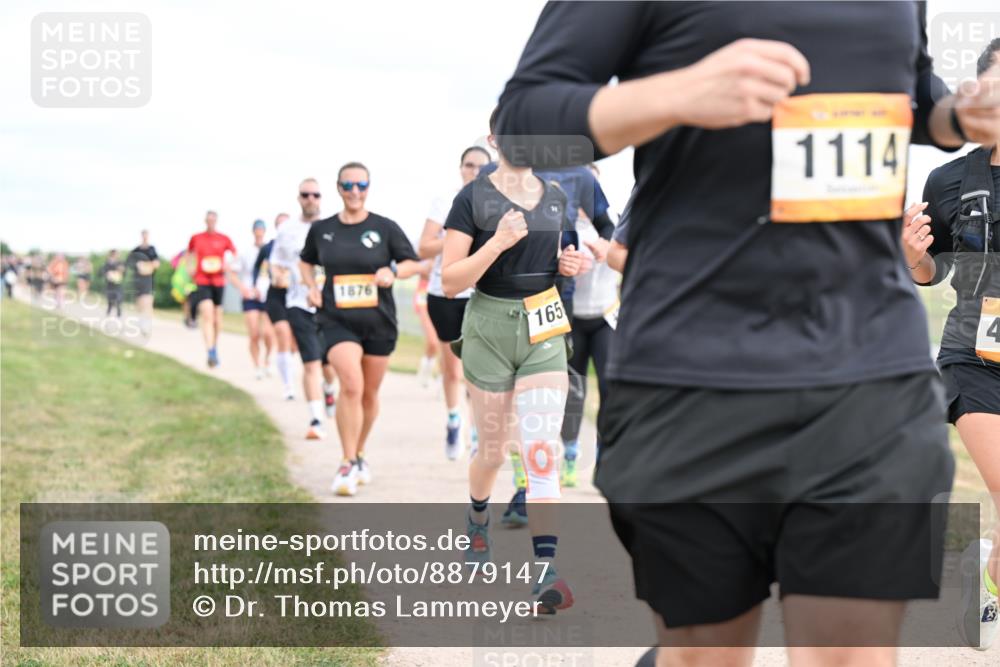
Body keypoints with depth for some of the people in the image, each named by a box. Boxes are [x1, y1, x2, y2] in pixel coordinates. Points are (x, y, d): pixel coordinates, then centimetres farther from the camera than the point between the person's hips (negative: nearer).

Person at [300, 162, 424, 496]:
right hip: (337, 321, -1)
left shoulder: (385, 228, 0)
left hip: (379, 321, 1)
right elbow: (306, 261, 22)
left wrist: (393, 272, -15)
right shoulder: (322, 230, 4)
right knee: (351, 384, -21)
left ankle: (360, 455, 35)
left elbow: (413, 262, 5)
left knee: (369, 393, 12)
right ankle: (348, 464, -13)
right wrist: (312, 286, 3)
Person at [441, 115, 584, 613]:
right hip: (490, 328, -2)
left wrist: (568, 264, 2)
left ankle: (545, 572, -18)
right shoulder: (472, 199, -7)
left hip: (545, 331, 2)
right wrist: (498, 242, -24)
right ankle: (477, 520, 44)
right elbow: (450, 282, -11)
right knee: (493, 449, 11)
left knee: (542, 451, -11)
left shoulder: (555, 198, 8)